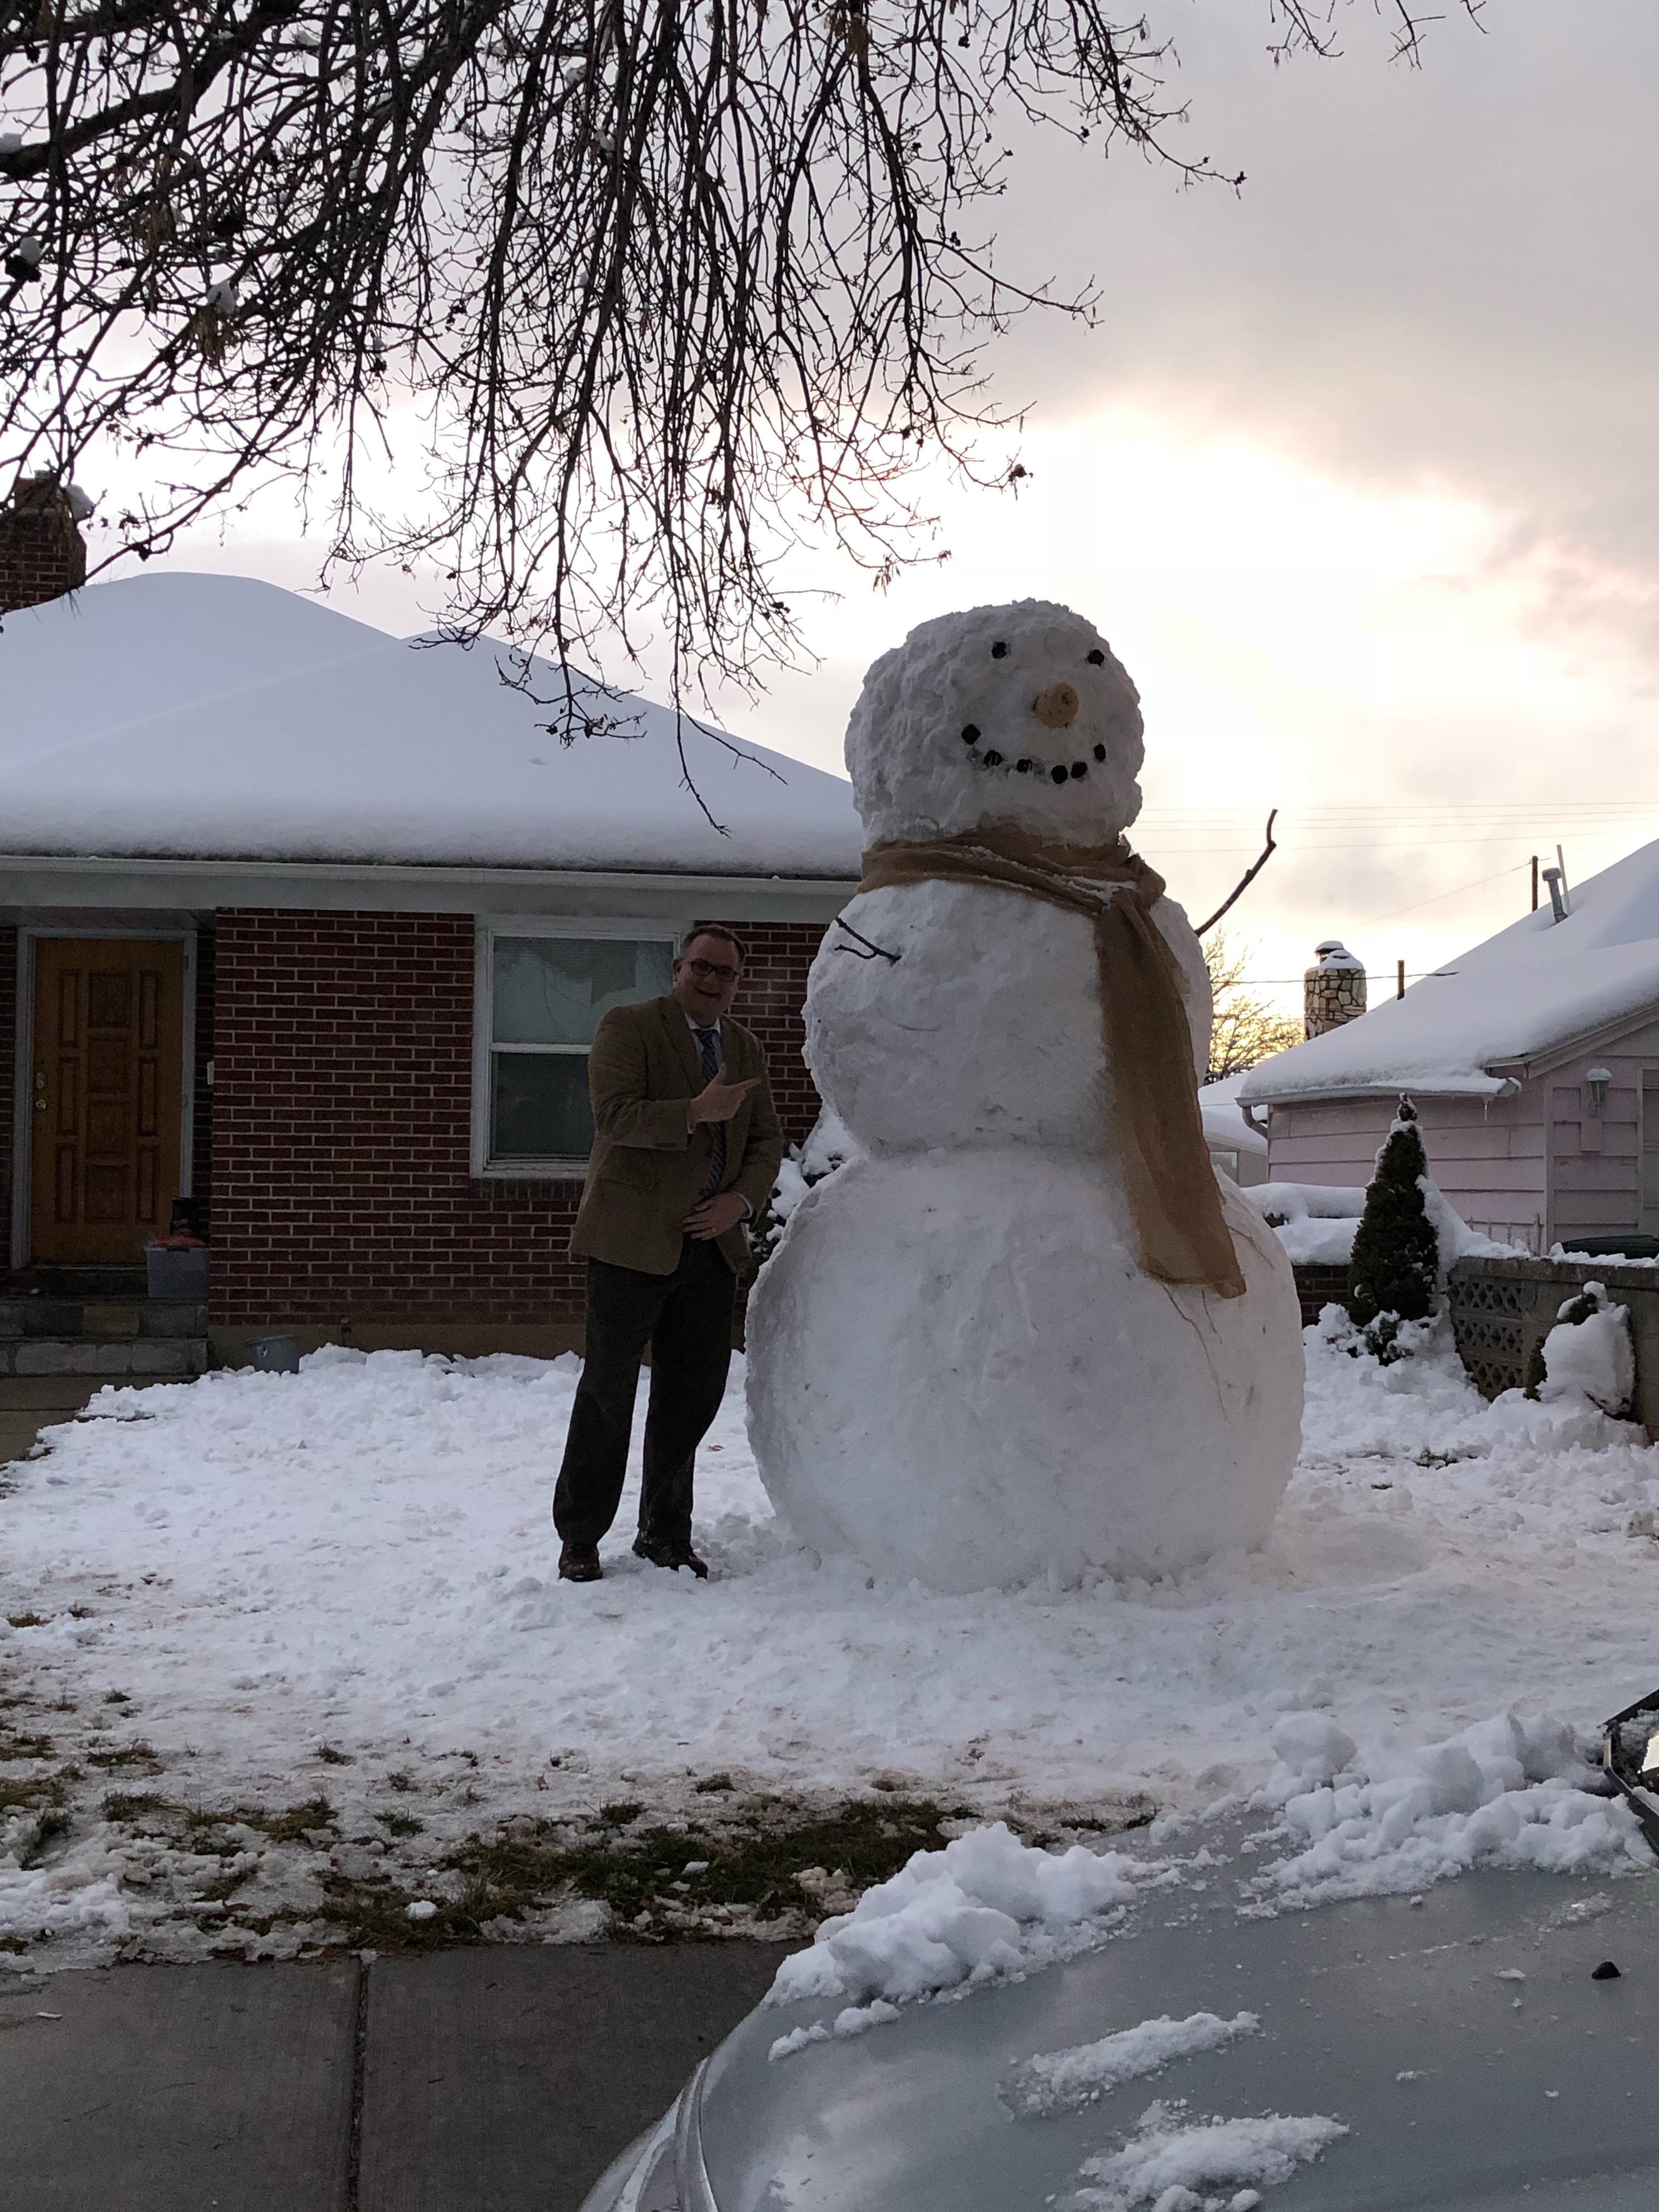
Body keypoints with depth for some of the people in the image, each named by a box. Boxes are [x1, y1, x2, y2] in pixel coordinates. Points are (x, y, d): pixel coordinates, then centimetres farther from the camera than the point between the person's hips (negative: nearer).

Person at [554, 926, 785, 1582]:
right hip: (633, 1239, -5)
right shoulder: (628, 1027, -4)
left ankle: (664, 1531, 24)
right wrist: (695, 1111, -28)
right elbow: (614, 1114, -17)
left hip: (712, 1241, 6)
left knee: (694, 1392, 9)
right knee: (608, 1390, 2)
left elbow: (766, 1140, 14)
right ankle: (579, 1538, 14)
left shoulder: (746, 1047, 14)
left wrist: (742, 1198, -4)